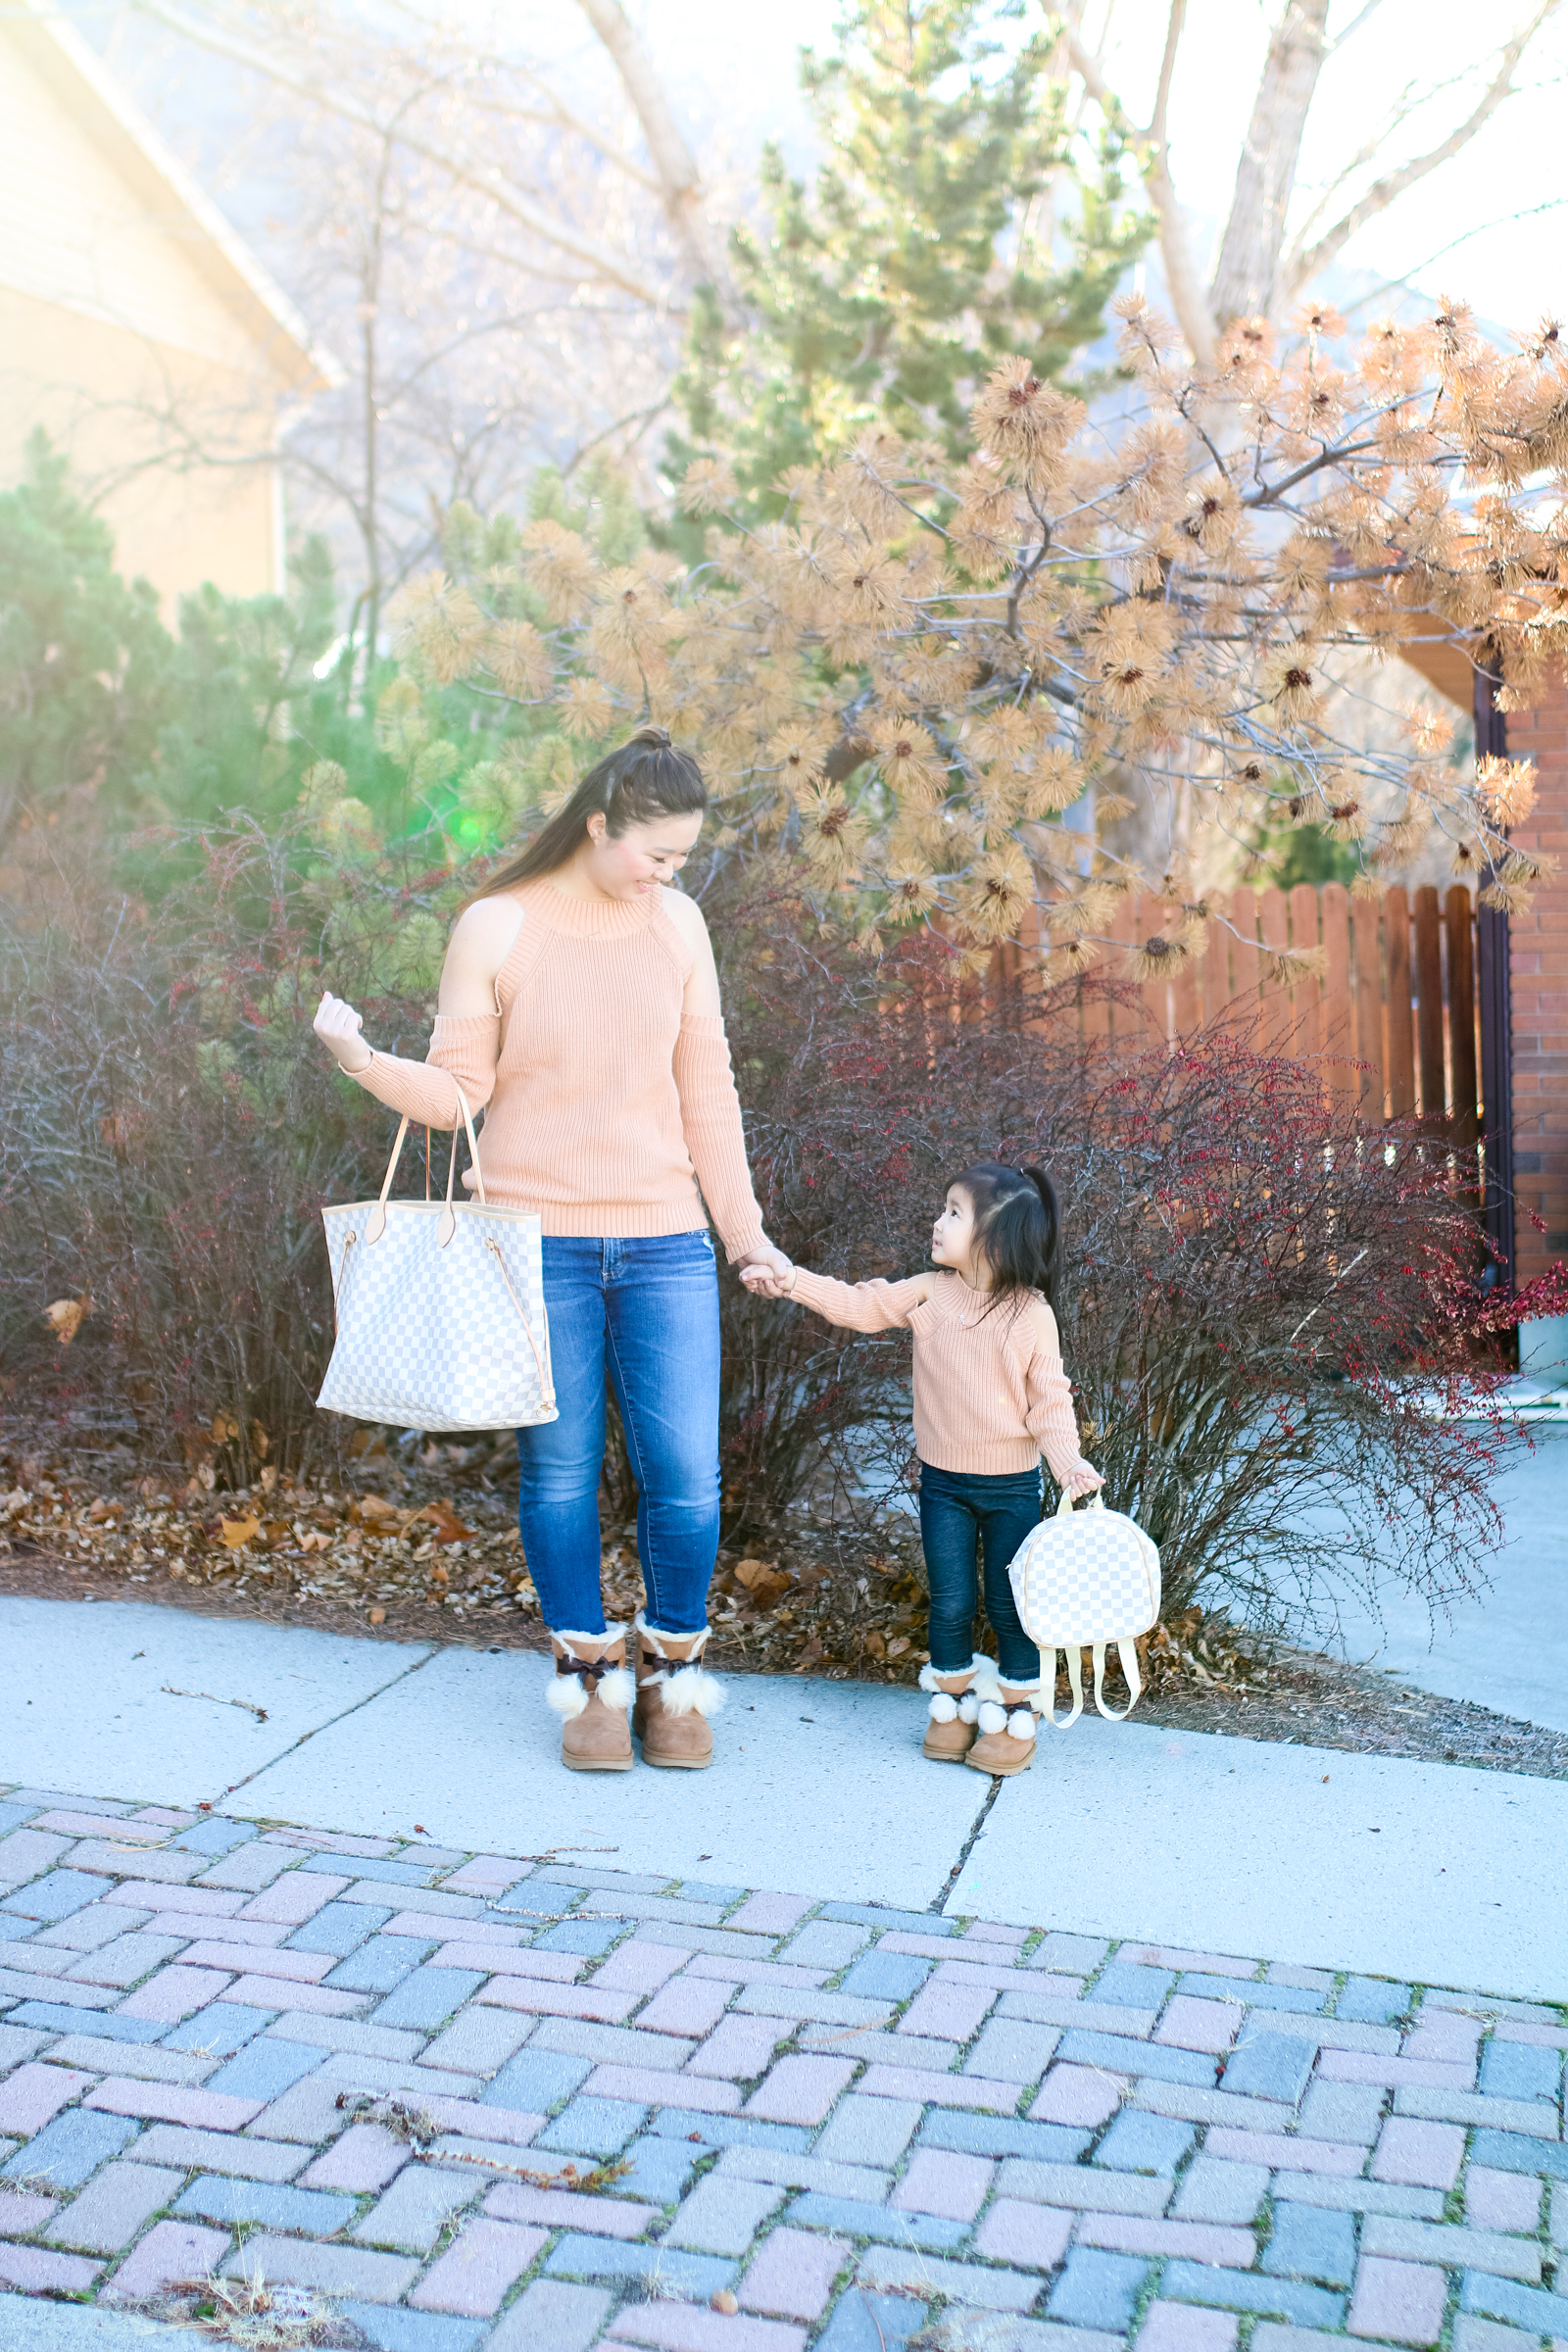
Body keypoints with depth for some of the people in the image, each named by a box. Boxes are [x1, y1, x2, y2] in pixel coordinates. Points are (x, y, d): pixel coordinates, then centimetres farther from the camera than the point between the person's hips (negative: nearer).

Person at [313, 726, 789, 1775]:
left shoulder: (677, 922, 6)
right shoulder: (497, 928, -3)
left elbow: (706, 1090, 11)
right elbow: (459, 1091, 0)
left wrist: (744, 1231, 12)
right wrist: (365, 1060, -18)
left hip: (664, 1243, 2)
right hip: (538, 1243, -2)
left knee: (685, 1476, -1)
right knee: (560, 1472, 6)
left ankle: (674, 1674, 21)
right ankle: (592, 1679, 24)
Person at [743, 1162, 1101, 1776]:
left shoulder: (1031, 1313, -11)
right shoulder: (928, 1293, -3)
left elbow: (1049, 1398, -8)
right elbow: (859, 1305, -3)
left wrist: (1068, 1460, -21)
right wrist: (791, 1281, -12)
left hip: (1012, 1486, -2)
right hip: (943, 1481, 3)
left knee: (1011, 1606, 7)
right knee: (950, 1602, 8)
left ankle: (1015, 1719, 21)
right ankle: (954, 1707, 26)